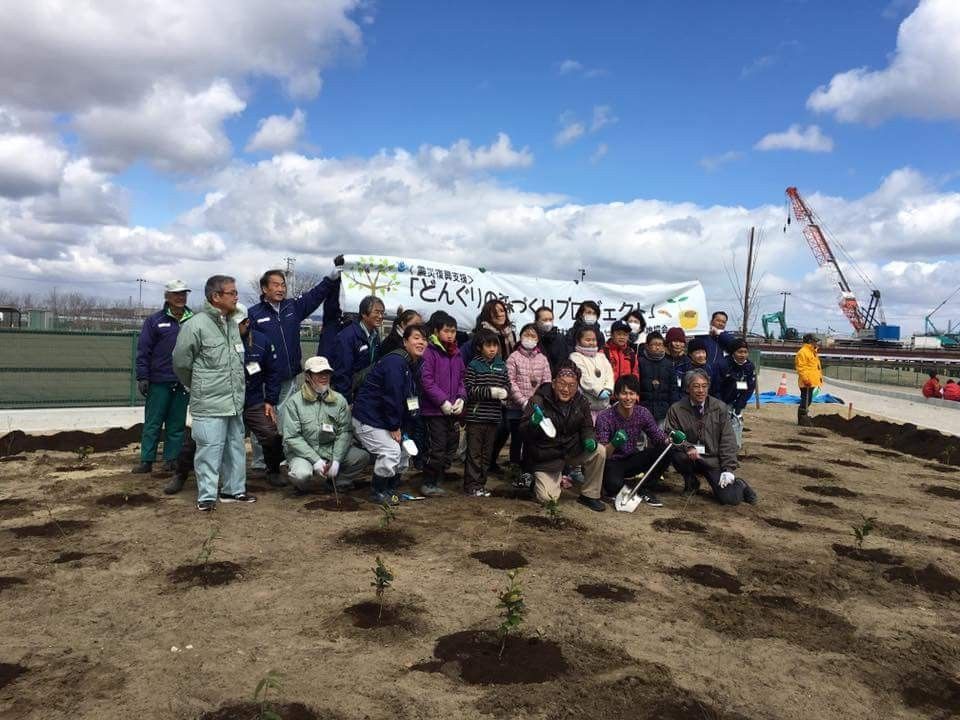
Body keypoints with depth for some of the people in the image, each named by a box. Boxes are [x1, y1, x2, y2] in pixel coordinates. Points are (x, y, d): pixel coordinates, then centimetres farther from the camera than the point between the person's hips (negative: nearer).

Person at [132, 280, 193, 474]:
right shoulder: (155, 320, 1)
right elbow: (143, 350, -1)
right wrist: (142, 377, -6)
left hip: (184, 383, 2)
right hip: (159, 382, -2)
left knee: (177, 424, 8)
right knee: (153, 423, 3)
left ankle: (171, 459, 16)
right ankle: (147, 461, 9)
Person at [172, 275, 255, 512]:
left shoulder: (233, 325, 10)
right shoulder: (196, 325, -13)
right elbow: (181, 363, -6)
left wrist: (237, 389, 16)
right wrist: (197, 387, 7)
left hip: (235, 403, 7)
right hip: (210, 404, -7)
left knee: (236, 447, 14)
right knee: (210, 450, -3)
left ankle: (234, 489, 27)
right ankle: (206, 496, 9)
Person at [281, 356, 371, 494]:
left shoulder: (339, 400, 2)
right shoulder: (294, 402, -8)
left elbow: (345, 432, -3)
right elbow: (292, 437, -12)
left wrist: (336, 460, -16)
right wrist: (315, 460, -19)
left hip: (332, 449, 4)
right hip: (303, 452, -3)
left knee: (363, 457, -17)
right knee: (302, 475, -34)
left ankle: (335, 482, 3)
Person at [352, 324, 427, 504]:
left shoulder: (414, 365, 7)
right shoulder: (395, 362, -24)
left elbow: (411, 400, 8)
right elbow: (391, 396, -26)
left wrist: (403, 428, 2)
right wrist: (395, 427, -18)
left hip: (383, 418, 10)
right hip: (367, 418, -10)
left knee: (404, 449, 12)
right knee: (390, 451, -17)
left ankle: (390, 489, 27)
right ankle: (377, 492, 3)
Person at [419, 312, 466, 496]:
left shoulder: (456, 354, 12)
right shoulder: (429, 352, -9)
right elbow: (426, 380, -14)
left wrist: (461, 398, -2)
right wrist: (443, 401, -17)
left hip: (453, 411, 7)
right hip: (435, 410, -7)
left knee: (451, 448, 12)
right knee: (437, 448, -6)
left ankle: (437, 481, 25)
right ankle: (428, 483, 10)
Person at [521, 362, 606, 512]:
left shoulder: (581, 402, -3)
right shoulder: (538, 401, -17)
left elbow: (587, 427, 7)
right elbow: (523, 429, -18)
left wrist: (590, 440, -17)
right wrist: (533, 424, -42)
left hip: (573, 450, 4)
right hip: (546, 457, -4)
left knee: (599, 452, -21)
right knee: (547, 498, -17)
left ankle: (589, 495, -1)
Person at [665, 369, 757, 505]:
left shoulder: (720, 407, 0)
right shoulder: (676, 409, -2)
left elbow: (728, 440, -1)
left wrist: (728, 469, -10)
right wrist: (687, 447, -24)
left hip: (714, 460, -1)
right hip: (690, 458, 1)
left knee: (728, 498, -18)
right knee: (677, 456, -33)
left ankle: (739, 485, 21)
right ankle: (691, 482, 1)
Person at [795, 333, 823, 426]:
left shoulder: (813, 352, 21)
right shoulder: (802, 352, -14)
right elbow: (800, 367, -20)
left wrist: (820, 377, 24)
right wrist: (806, 379, -24)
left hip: (812, 382, 11)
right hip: (807, 383, -11)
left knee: (807, 401, 15)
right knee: (806, 400, -9)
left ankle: (804, 418, 22)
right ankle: (803, 419, -6)